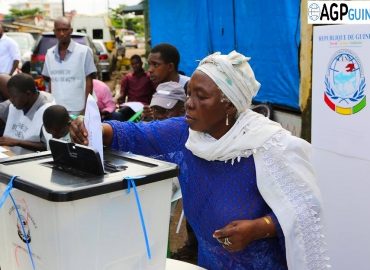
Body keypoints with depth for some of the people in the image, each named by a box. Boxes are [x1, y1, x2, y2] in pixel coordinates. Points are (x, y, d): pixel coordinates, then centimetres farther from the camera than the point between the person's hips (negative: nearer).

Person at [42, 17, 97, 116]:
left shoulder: (84, 51, -3)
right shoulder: (50, 53, 10)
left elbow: (89, 81, -3)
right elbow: (50, 81, 15)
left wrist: (87, 108, -7)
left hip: (78, 109, -4)